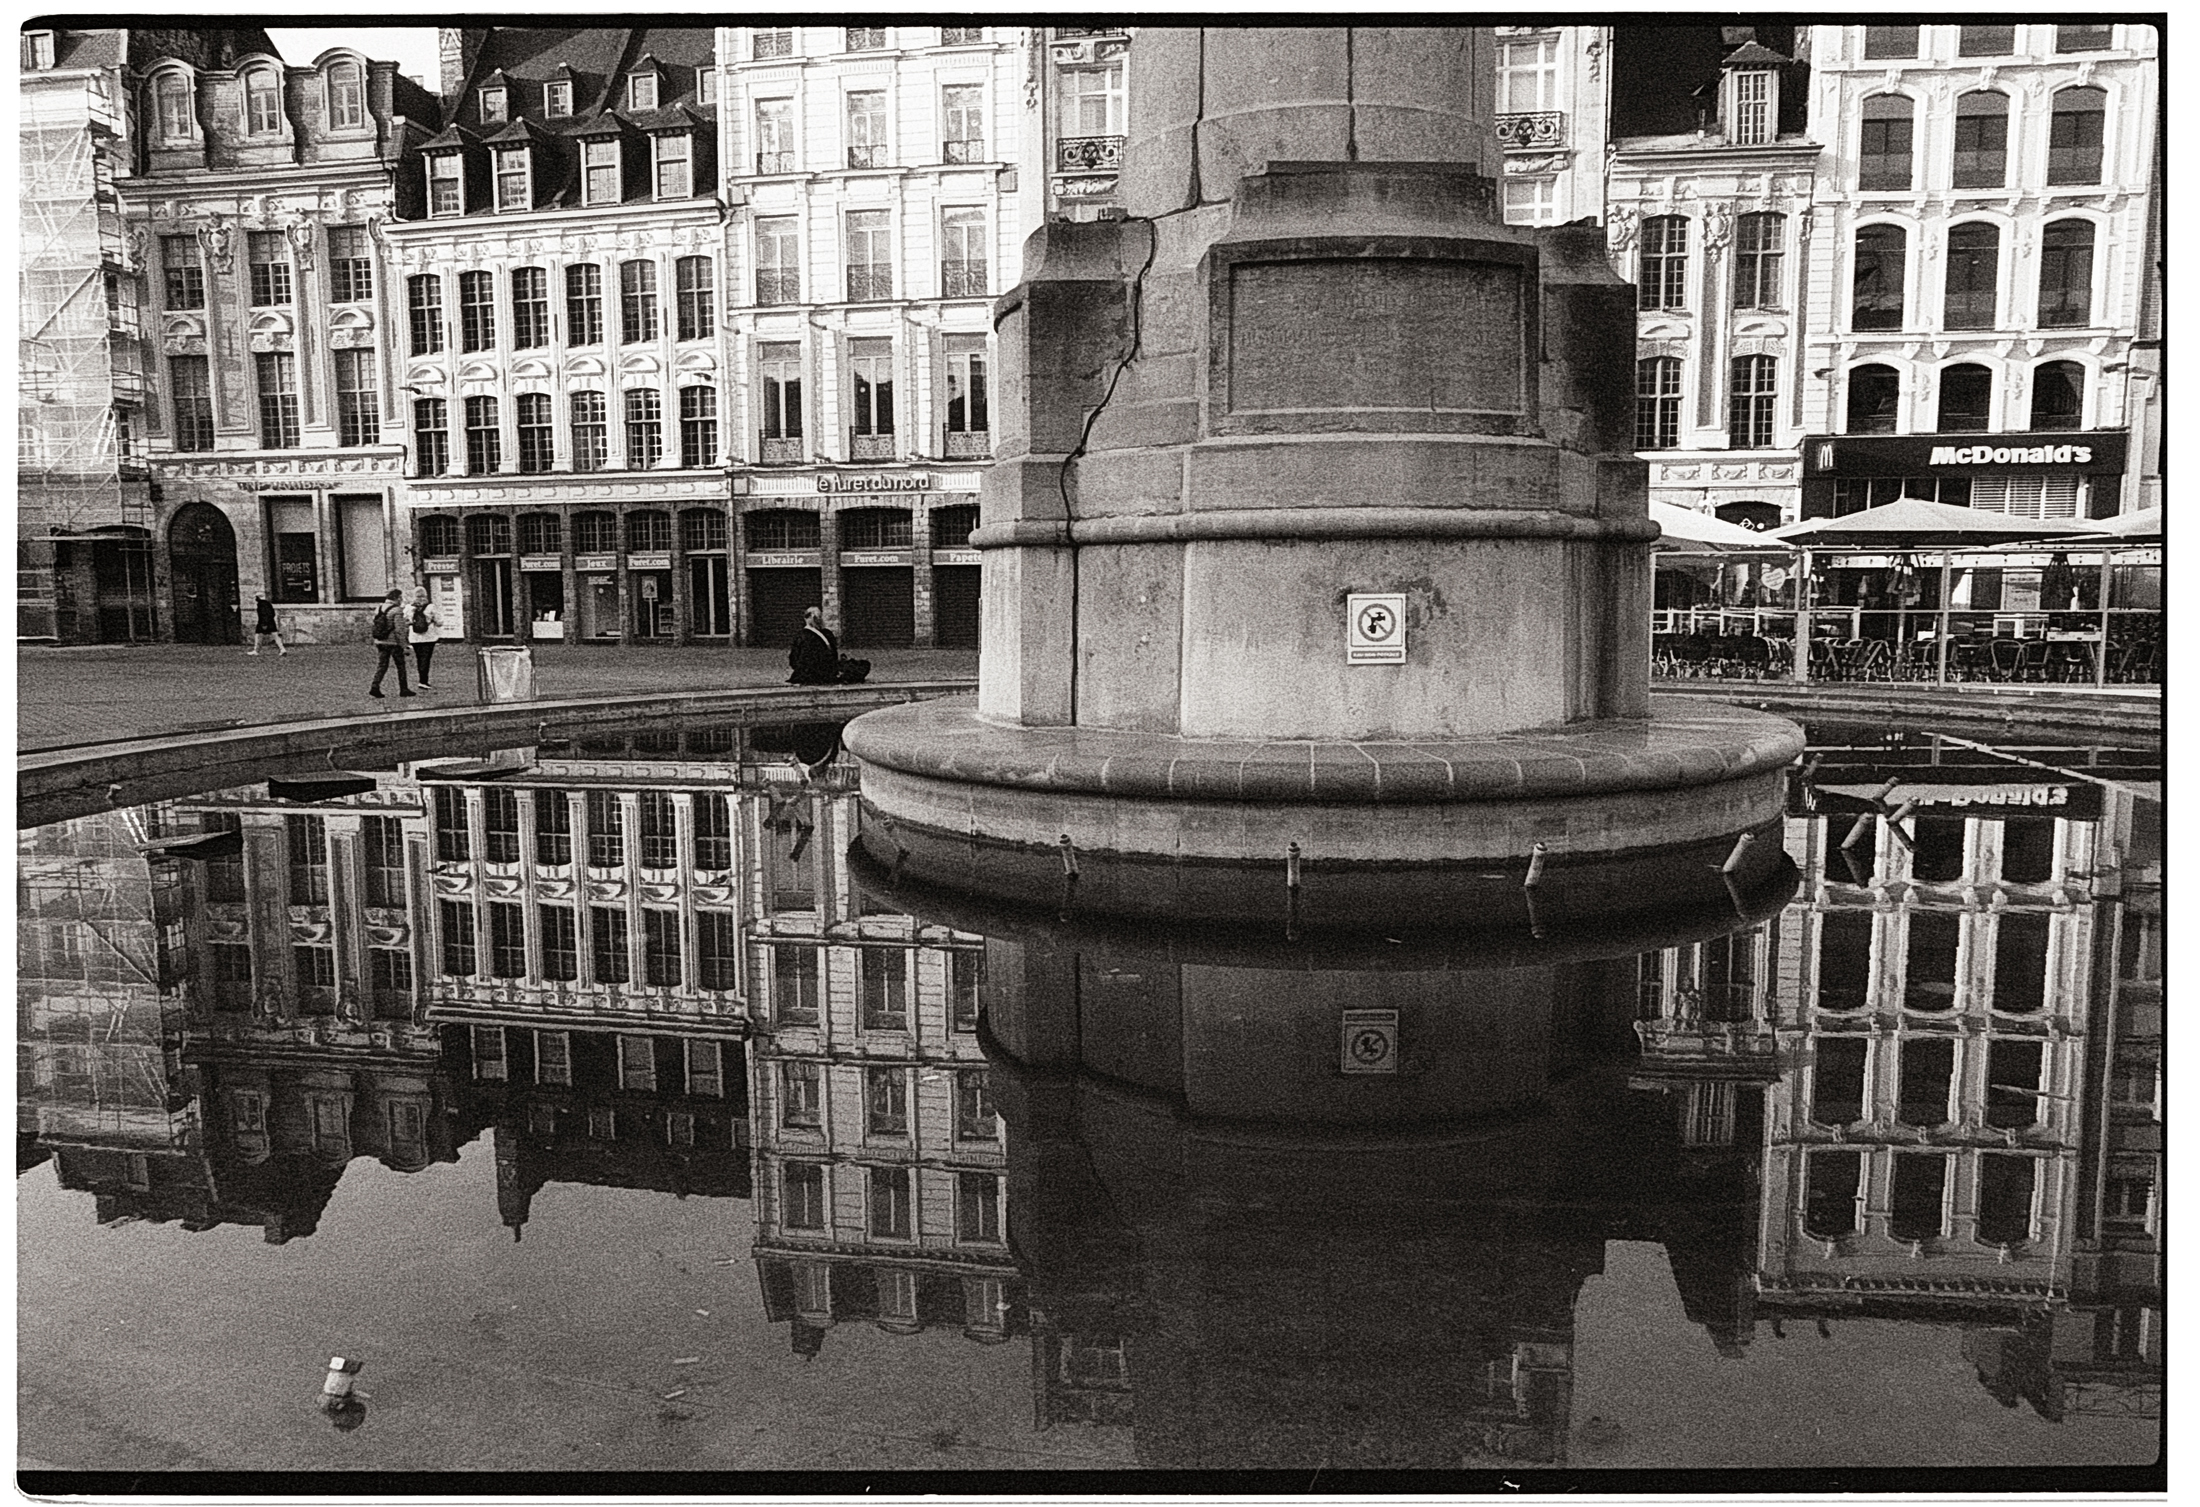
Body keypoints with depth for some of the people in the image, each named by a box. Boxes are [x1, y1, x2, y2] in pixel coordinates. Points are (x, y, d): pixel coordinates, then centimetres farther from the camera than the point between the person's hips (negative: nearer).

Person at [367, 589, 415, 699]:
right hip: (393, 643, -6)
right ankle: (403, 689, 13)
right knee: (401, 666, 7)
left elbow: (375, 624, 13)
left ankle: (375, 687, -6)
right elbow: (399, 630, -19)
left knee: (381, 665, 8)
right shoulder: (397, 611, -14)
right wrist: (402, 644, -12)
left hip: (380, 642, 6)